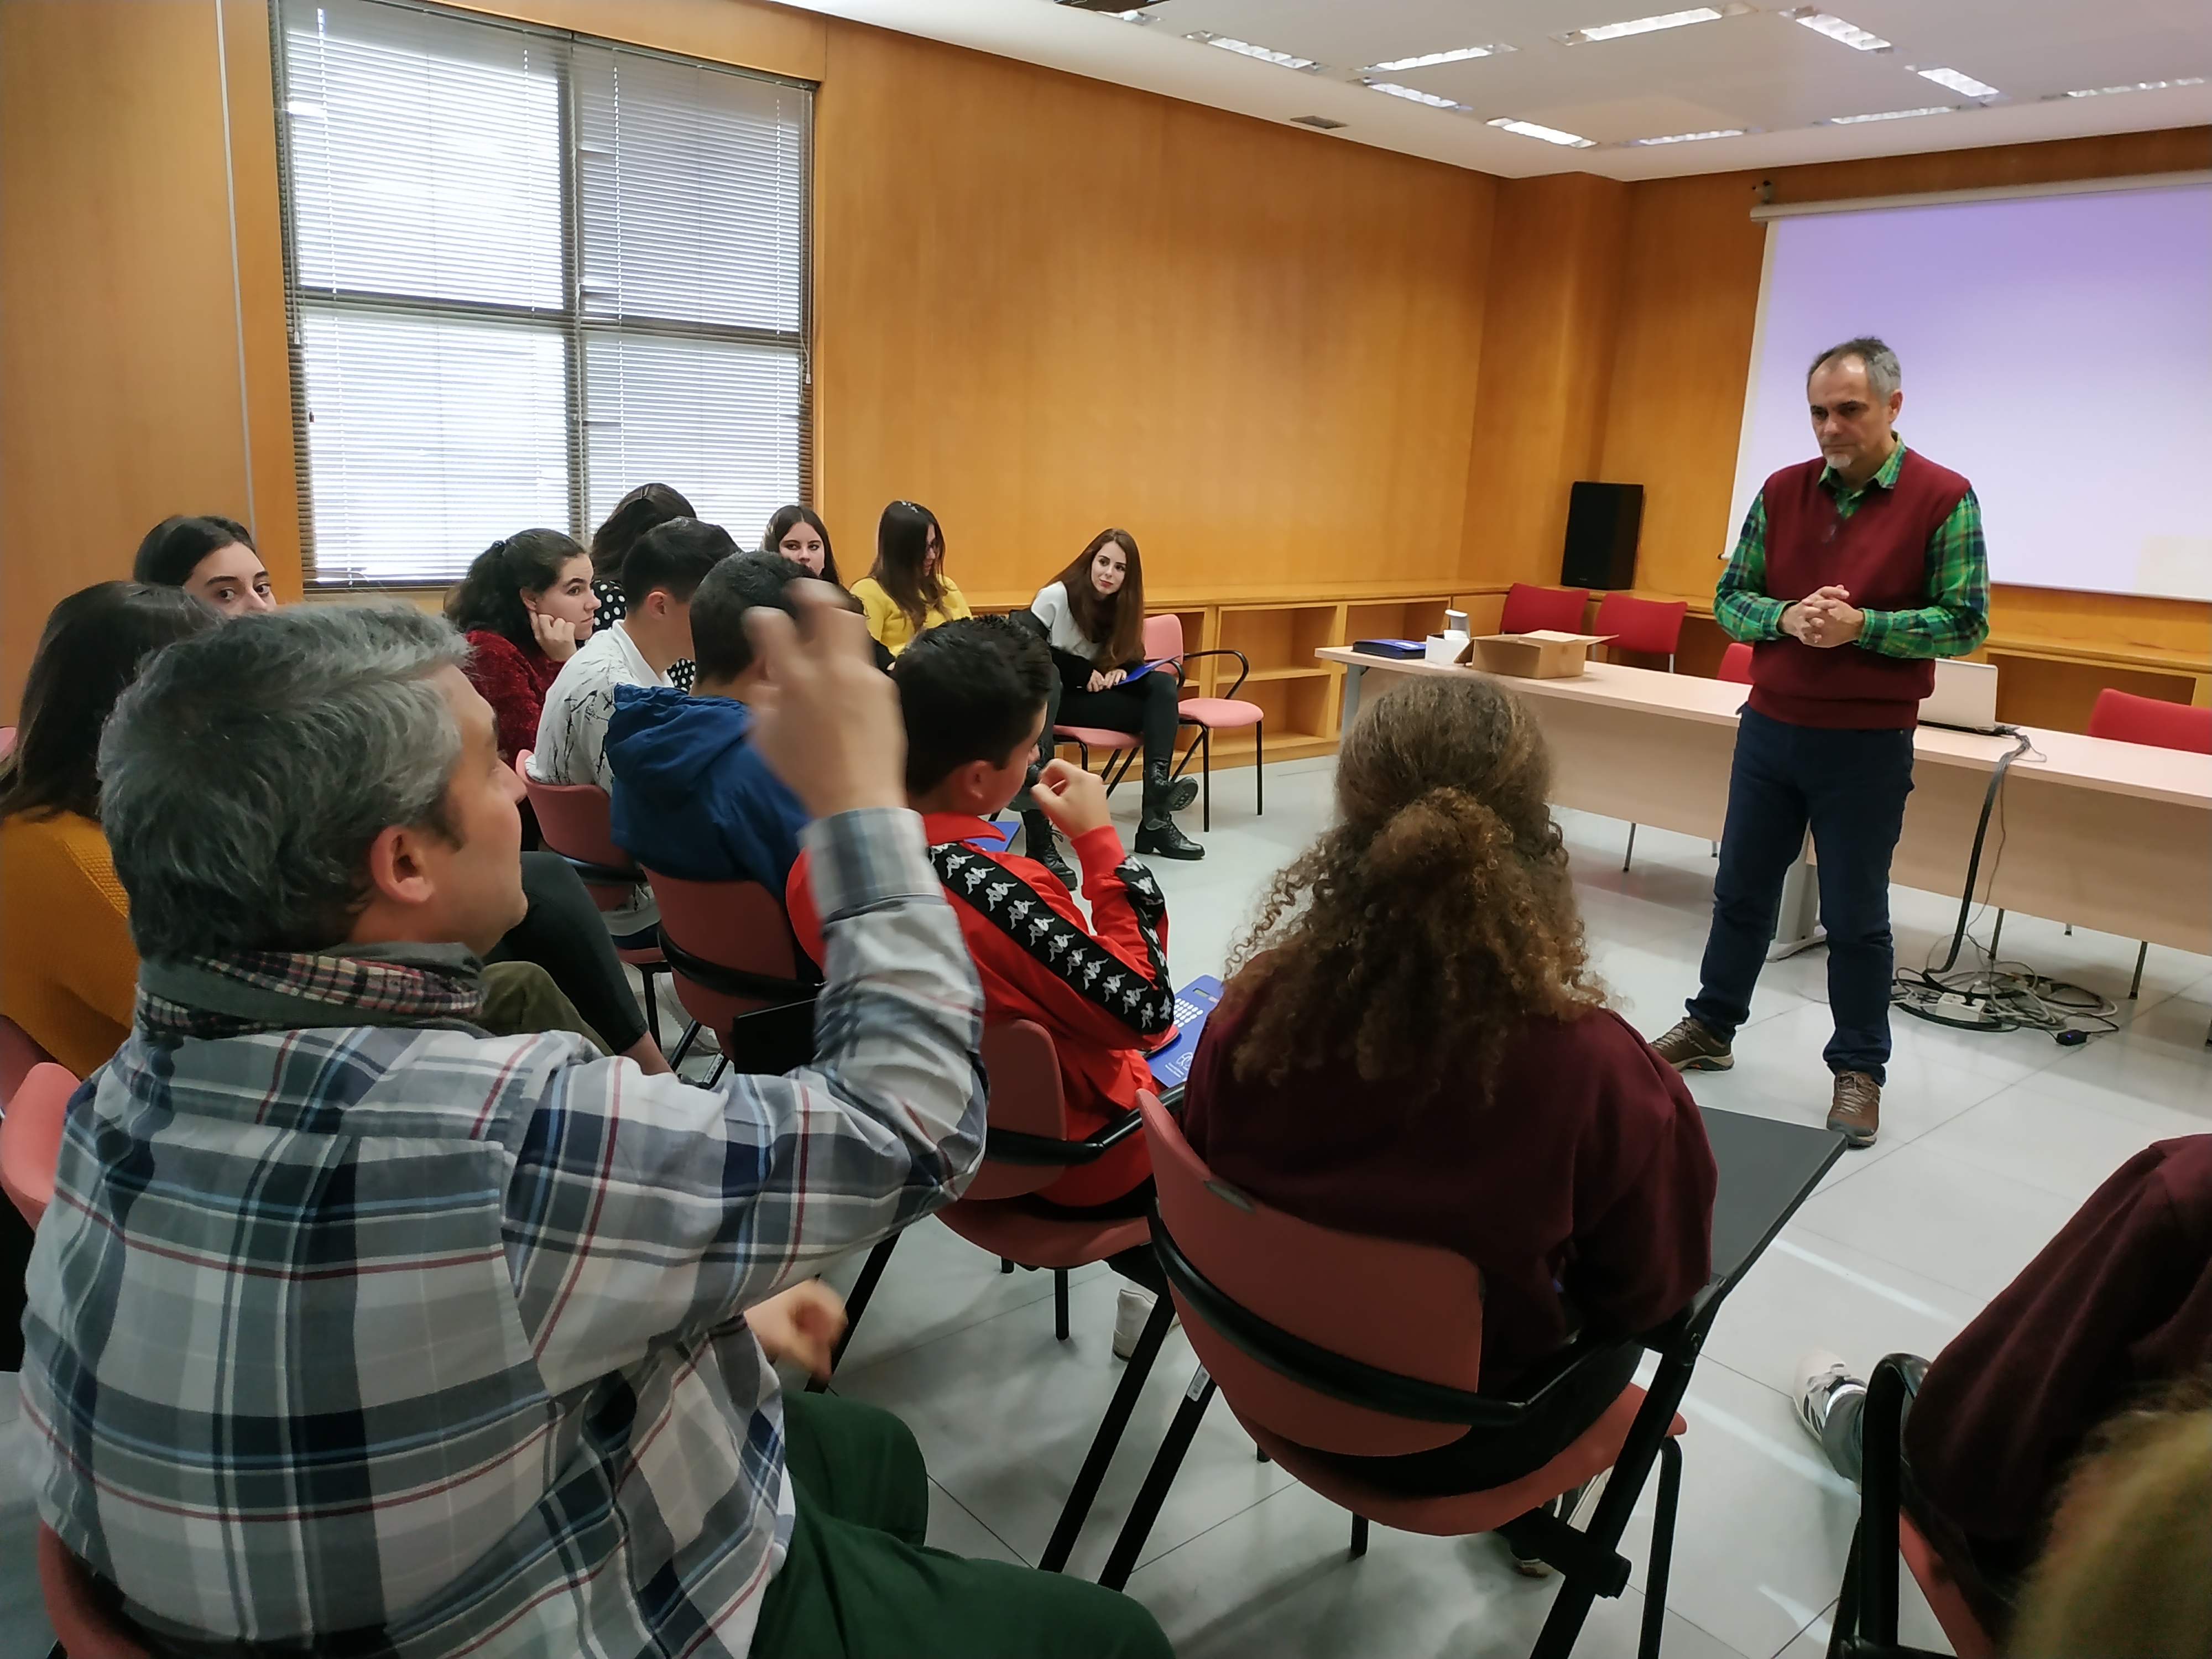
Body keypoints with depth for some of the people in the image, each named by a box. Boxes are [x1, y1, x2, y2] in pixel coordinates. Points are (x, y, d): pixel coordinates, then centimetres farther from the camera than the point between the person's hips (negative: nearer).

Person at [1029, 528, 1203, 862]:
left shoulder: (1121, 605, 9)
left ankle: (1156, 812, -34)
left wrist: (1120, 671, -12)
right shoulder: (1056, 596, -7)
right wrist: (1081, 672, -19)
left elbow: (1129, 658, 13)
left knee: (1163, 685, -20)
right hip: (1054, 696, -5)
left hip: (1093, 694, 5)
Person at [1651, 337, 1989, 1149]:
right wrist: (1787, 616, -15)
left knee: (1855, 915, 5)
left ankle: (1859, 1069, 21)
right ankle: (1711, 1027, 30)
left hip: (1868, 745, -4)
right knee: (1741, 890, 14)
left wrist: (1860, 625, -22)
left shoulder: (1944, 498, -7)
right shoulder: (1782, 491, 4)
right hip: (1770, 728, 4)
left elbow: (1965, 621, -8)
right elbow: (1730, 598, 5)